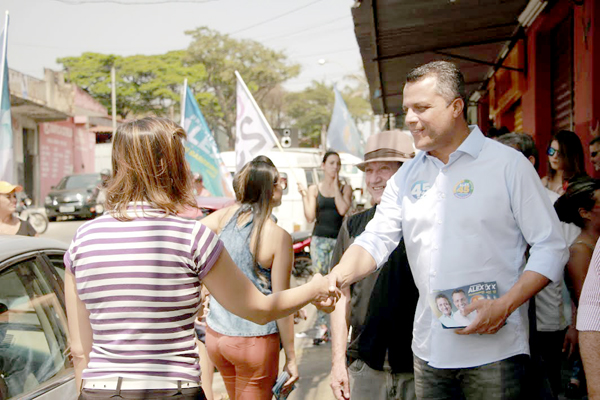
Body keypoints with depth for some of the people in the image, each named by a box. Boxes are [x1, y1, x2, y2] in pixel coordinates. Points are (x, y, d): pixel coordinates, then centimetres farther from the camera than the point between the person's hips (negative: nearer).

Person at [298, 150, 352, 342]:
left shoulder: (345, 188, 6)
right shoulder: (314, 189, 7)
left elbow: (343, 209, -12)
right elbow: (310, 217, 1)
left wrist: (336, 185, -6)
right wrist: (304, 195, -8)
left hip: (338, 239, -1)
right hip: (319, 239, 1)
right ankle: (321, 325, 3)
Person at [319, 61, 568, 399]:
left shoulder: (508, 165, -5)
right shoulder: (407, 176, 10)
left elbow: (551, 247, -6)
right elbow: (376, 239, 5)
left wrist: (504, 306, -17)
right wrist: (338, 277, -14)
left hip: (494, 349, -4)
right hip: (429, 347, 5)